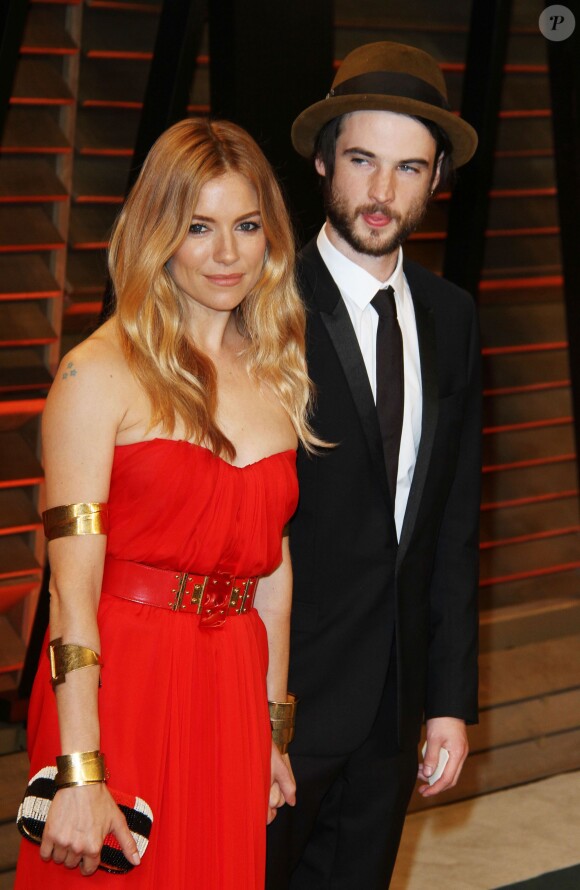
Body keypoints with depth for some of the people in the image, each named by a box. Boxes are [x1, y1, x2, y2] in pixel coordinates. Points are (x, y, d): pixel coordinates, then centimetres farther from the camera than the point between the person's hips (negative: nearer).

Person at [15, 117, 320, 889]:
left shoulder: (280, 377, 9)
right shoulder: (101, 374, -10)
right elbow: (73, 581, -15)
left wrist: (273, 729, 13)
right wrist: (80, 775, -20)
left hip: (230, 693, 5)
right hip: (115, 686, -5)